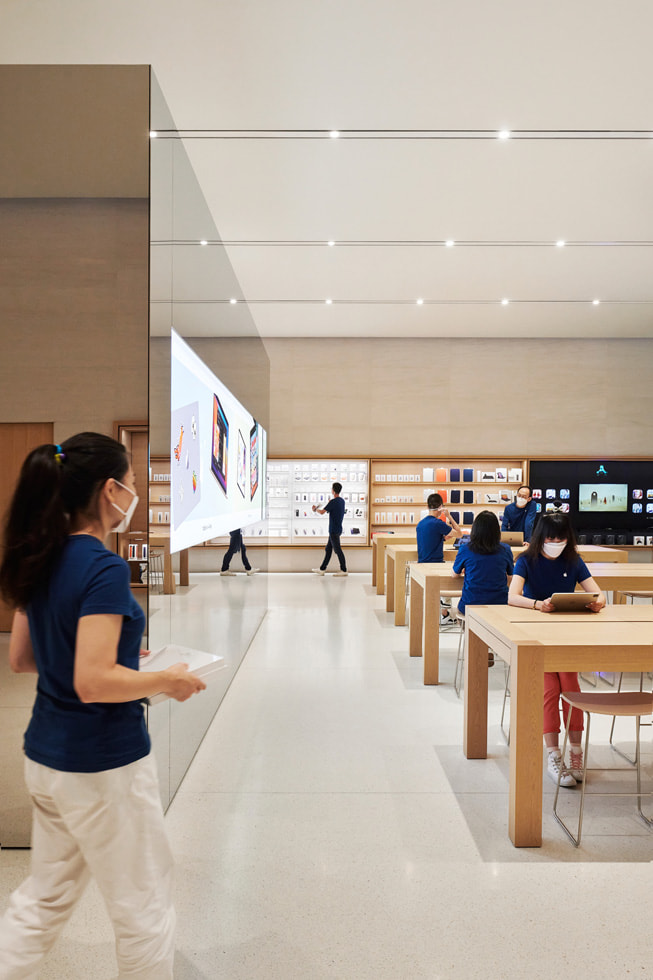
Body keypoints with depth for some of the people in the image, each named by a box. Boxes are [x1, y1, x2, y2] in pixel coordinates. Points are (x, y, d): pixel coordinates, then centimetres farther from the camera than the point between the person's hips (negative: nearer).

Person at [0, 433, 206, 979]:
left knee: (46, 898, 25)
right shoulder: (103, 569, -23)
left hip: (45, 754, 8)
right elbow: (93, 683, -27)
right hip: (102, 765, -8)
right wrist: (169, 680, -14)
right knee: (144, 908, 13)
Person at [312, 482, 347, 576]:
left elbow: (322, 512, -16)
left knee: (337, 550, -2)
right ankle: (322, 569, 18)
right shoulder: (341, 501, 9)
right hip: (337, 529, 9)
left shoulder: (333, 502, -18)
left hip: (334, 530, -9)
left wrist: (315, 509, 3)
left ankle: (344, 570, 3)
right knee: (328, 549, 13)